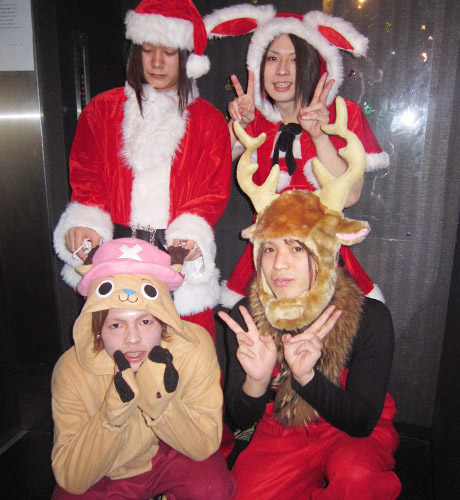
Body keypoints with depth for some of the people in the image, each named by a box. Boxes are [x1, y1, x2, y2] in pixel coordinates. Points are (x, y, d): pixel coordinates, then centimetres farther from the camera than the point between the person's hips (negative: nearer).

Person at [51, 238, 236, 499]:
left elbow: (205, 446, -18)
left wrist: (159, 402, -35)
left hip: (174, 457, 0)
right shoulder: (72, 369, -22)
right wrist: (114, 413, -36)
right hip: (105, 476, 1)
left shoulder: (195, 345, -23)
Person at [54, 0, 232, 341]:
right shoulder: (102, 111, 12)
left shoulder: (209, 121, 10)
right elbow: (86, 179, 11)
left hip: (180, 261, 0)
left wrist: (190, 233, -13)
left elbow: (214, 192, 5)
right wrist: (86, 223, -8)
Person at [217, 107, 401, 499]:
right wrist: (256, 381, -31)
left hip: (354, 435, -2)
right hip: (280, 435, 3)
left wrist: (307, 376, -36)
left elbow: (363, 422, -18)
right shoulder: (245, 318, -15)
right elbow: (240, 420, -8)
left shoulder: (370, 318, -20)